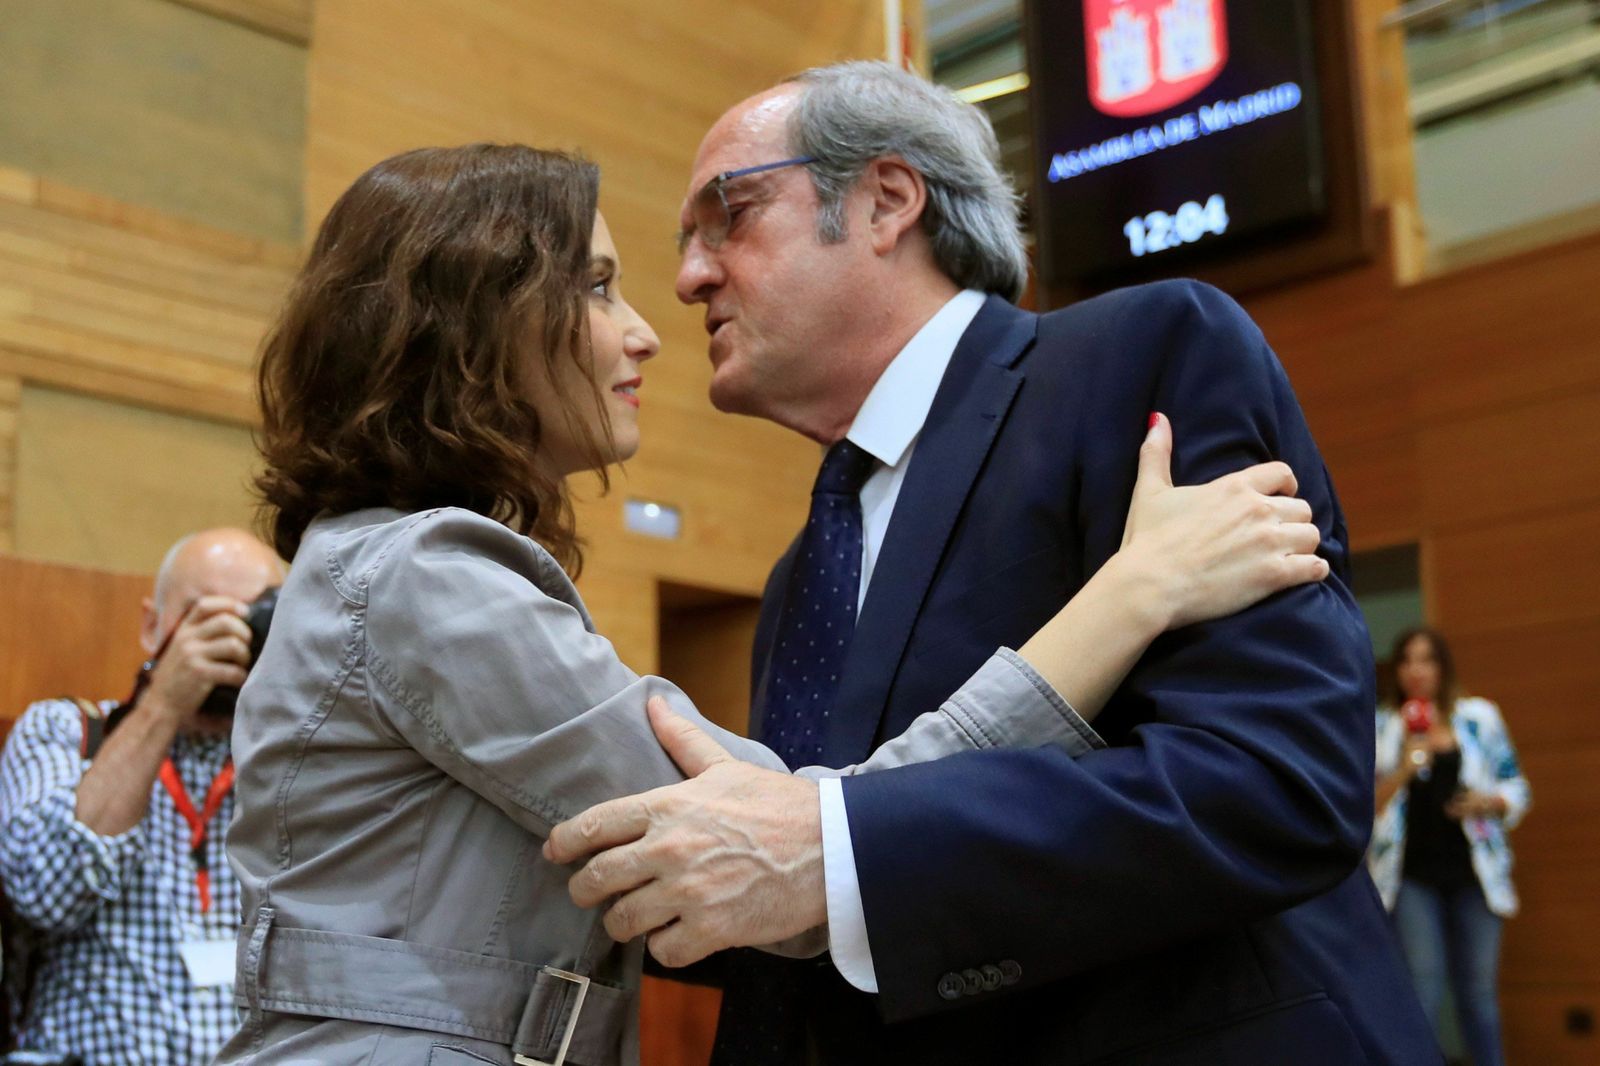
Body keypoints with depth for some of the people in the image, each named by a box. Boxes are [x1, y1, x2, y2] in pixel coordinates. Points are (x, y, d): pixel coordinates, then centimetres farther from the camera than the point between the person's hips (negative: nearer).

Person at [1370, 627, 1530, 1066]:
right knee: (1422, 989, -5)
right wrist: (1403, 770, -14)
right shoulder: (1381, 727, 4)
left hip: (1473, 871, 1)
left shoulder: (1480, 717, 7)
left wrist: (1488, 801, -10)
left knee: (1479, 989, 5)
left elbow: (1515, 788, 11)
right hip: (1412, 876, -1)